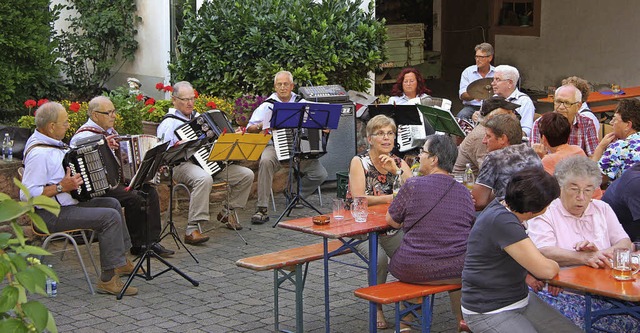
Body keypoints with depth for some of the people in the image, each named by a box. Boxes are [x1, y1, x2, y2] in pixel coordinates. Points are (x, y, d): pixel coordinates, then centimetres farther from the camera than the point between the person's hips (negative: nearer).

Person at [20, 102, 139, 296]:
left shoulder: (52, 144, 9)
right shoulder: (38, 154, -24)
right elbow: (27, 195, -29)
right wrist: (62, 187, -26)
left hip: (67, 205, 11)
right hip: (53, 215, -11)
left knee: (111, 203, 17)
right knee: (110, 217, -20)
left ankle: (120, 261, 24)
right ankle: (108, 279, -16)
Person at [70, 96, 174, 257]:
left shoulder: (111, 132, 20)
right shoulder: (83, 136, -10)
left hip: (120, 179, 9)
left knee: (150, 191, -13)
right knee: (135, 198, -27)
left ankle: (152, 241, -12)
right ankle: (137, 244, -10)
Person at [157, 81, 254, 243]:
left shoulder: (198, 117, 23)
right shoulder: (169, 122, -1)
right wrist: (176, 147, -25)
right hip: (183, 165, -8)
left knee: (247, 175, -6)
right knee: (204, 178, -42)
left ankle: (227, 211, 13)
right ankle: (192, 229, -41)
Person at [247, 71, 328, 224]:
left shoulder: (302, 103, 10)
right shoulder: (268, 105, 4)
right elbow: (249, 128, 2)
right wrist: (261, 126, -19)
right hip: (275, 147, -2)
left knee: (320, 174, -15)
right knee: (266, 161, -36)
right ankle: (262, 209, -32)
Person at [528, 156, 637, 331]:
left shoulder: (602, 209, 18)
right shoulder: (545, 214, 1)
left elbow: (627, 245, 9)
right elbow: (544, 252, -15)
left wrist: (601, 253, -12)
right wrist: (584, 257, -27)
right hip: (560, 294, -4)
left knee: (633, 321, -19)